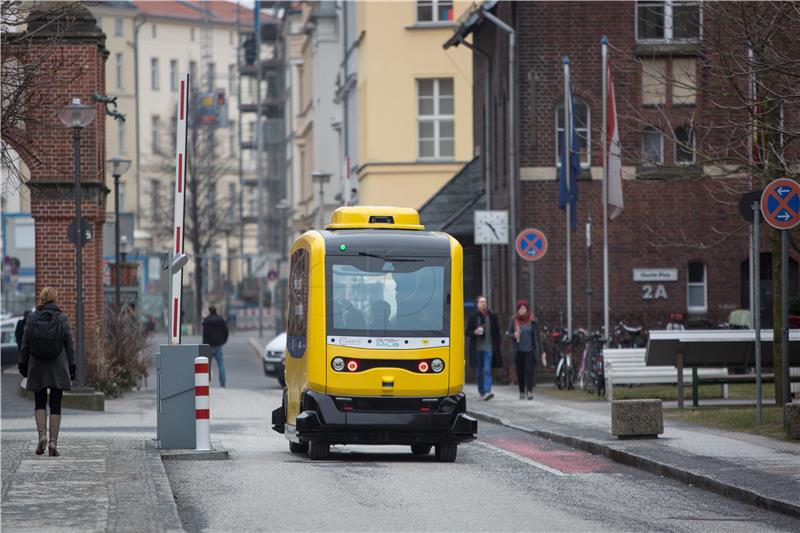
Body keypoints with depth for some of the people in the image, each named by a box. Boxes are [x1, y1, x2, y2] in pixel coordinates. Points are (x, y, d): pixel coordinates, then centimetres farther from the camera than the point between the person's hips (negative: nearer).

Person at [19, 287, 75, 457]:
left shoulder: (32, 318, -2)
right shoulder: (62, 319, -4)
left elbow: (25, 344, 1)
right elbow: (70, 345, -2)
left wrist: (23, 365, 9)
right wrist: (72, 367, 4)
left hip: (37, 367, 1)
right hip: (58, 367, -1)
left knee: (39, 402, 13)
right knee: (55, 404, 5)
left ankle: (42, 435, -7)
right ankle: (53, 442, -1)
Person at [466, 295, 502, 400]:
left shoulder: (492, 317, 8)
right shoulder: (473, 317, 5)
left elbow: (497, 333, 11)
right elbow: (468, 332, 7)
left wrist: (497, 347, 6)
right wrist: (475, 332, -14)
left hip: (488, 348, -1)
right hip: (477, 348, 1)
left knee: (487, 370, -14)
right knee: (479, 371, 7)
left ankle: (487, 392, -24)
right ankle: (481, 392, 18)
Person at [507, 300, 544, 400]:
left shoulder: (532, 321, 2)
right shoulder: (514, 321, 4)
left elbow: (537, 335, 6)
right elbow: (509, 333, 8)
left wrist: (540, 350, 5)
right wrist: (514, 335, -17)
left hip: (530, 350, -1)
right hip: (518, 350, 1)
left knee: (529, 370, -11)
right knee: (520, 372, 4)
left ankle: (529, 391, -15)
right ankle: (522, 392, 14)